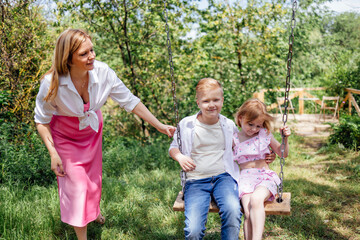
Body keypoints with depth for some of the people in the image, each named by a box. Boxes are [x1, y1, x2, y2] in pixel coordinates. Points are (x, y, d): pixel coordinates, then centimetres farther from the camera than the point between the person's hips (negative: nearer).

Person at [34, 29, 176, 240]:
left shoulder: (103, 72, -27)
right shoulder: (52, 84, -32)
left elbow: (130, 101, -17)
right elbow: (42, 120, -16)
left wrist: (159, 125, -17)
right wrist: (53, 153, -20)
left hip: (92, 129, 3)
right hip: (64, 135, -3)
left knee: (93, 176, 19)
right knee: (76, 184, -4)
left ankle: (94, 210, 54)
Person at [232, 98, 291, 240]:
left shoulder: (265, 134, 10)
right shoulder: (234, 139, 8)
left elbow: (283, 154, 18)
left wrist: (285, 138, 4)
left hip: (265, 176, 0)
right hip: (245, 177, 0)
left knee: (256, 199, -35)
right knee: (249, 214, -27)